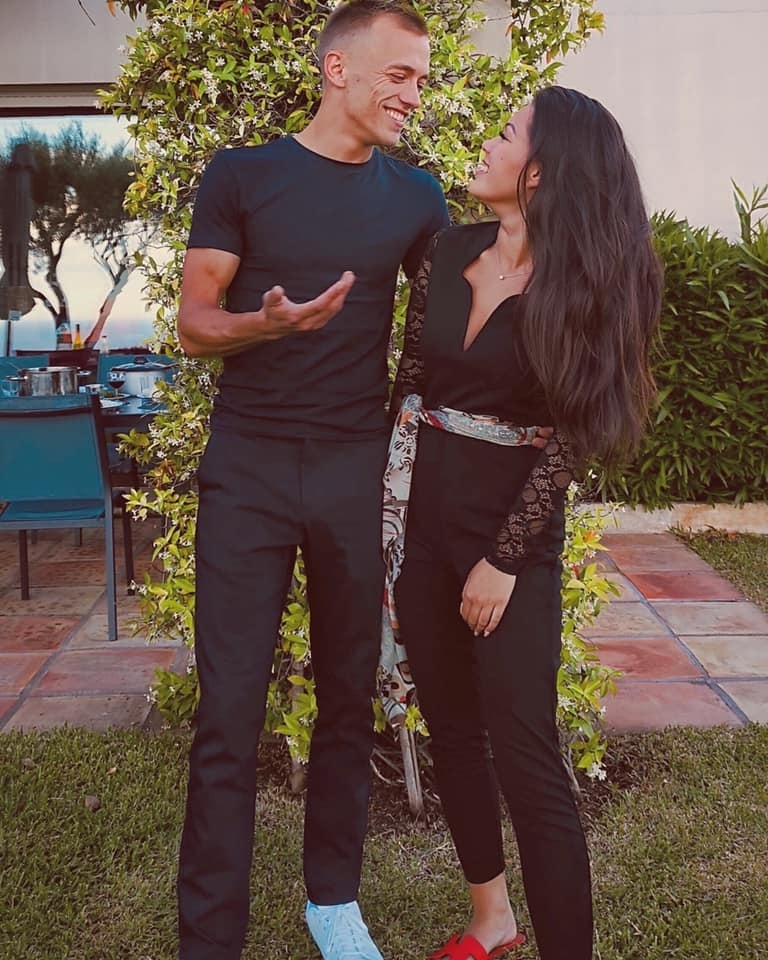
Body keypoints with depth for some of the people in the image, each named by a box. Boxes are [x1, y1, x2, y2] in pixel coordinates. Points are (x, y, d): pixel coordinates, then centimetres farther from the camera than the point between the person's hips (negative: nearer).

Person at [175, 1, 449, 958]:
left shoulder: (415, 195, 9)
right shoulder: (240, 176, 1)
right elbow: (194, 323, 0)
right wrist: (268, 322, -21)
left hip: (357, 472, 3)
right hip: (249, 467, -2)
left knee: (349, 696, 9)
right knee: (230, 708, -2)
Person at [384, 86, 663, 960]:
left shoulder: (578, 284, -9)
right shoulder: (448, 251, 4)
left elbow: (567, 438, -10)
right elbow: (406, 384, 8)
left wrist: (504, 560, -13)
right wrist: (384, 512, 7)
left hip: (512, 525, -5)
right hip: (420, 511, 6)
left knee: (523, 754, -5)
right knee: (450, 729, 15)